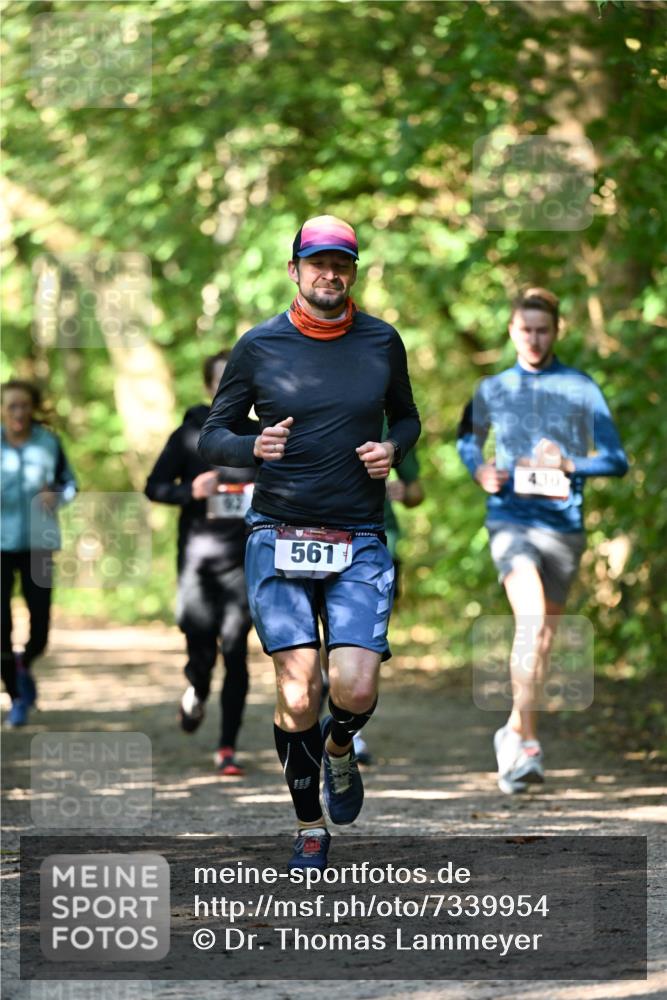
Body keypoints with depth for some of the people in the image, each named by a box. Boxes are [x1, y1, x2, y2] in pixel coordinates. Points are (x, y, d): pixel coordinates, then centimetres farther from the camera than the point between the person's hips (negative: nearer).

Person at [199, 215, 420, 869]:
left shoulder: (381, 342, 6)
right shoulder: (259, 346, 0)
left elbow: (406, 417, 20)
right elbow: (211, 436, 5)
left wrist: (392, 449, -3)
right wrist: (255, 446, -17)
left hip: (360, 544, 1)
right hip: (279, 539, -1)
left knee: (355, 690, -13)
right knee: (298, 696, -8)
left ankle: (339, 748, 24)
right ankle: (309, 826, 13)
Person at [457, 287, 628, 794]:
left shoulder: (581, 389, 3)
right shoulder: (493, 390, 8)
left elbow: (617, 460, 1)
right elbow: (467, 439, 26)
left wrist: (569, 465, -17)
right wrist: (480, 471, 4)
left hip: (563, 524, 1)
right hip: (510, 520, -1)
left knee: (544, 635, 11)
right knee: (530, 616, -24)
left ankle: (515, 732, 31)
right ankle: (528, 744, -25)